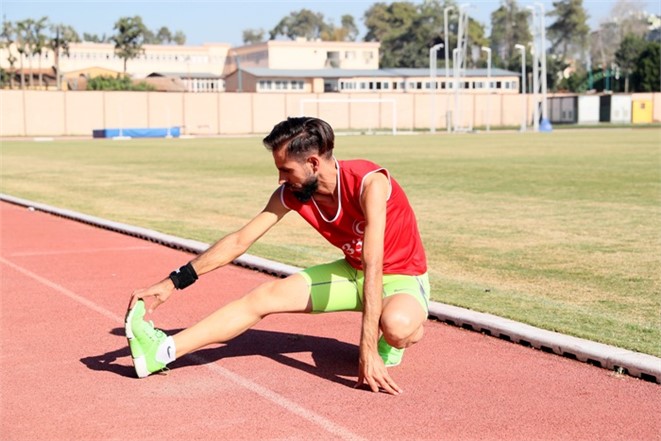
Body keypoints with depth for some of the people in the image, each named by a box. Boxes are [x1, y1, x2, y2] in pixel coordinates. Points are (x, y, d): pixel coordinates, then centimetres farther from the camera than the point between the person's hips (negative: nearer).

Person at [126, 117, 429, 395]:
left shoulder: (369, 183, -31)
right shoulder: (290, 194, -11)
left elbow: (373, 268, -38)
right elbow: (240, 240, -6)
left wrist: (368, 350, -44)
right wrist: (173, 283, -11)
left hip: (402, 277, -6)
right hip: (354, 272, 6)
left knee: (398, 325, -40)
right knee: (265, 296, -9)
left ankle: (388, 345, -4)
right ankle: (163, 351, -13)